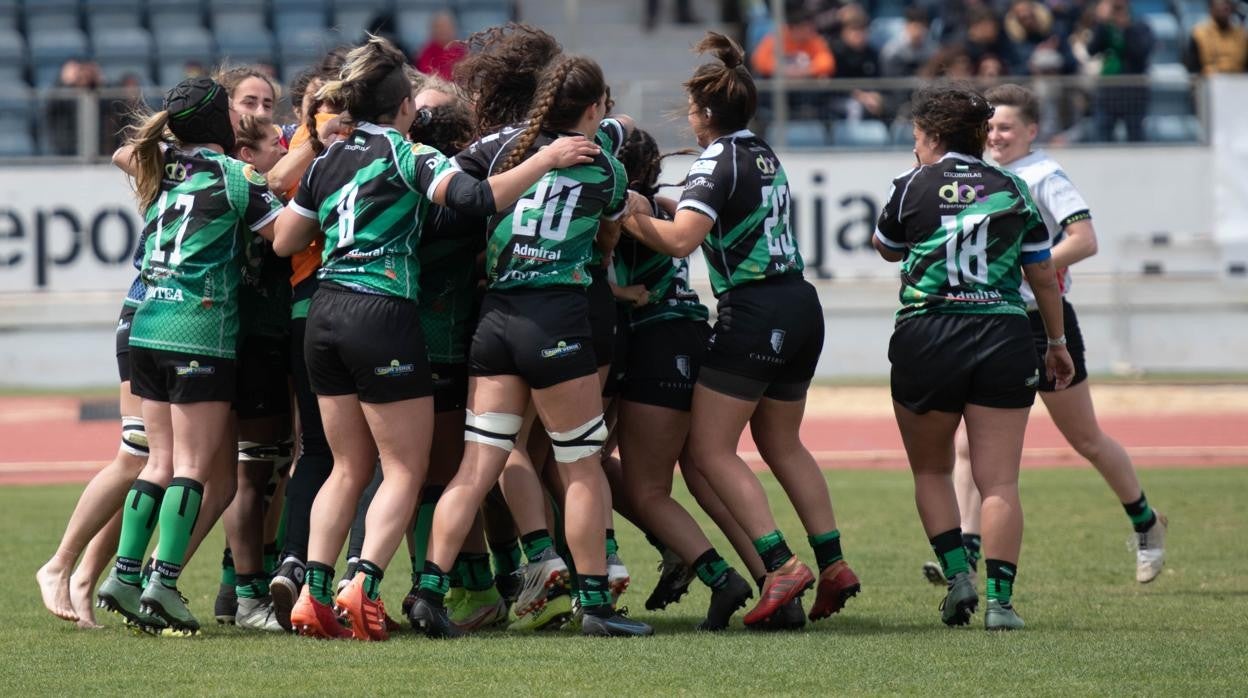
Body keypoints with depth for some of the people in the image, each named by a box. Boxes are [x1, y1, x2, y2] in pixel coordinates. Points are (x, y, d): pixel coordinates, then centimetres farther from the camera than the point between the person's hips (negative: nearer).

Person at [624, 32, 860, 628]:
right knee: (782, 444, 20)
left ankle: (779, 565, -14)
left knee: (710, 449, -3)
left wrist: (631, 219, -12)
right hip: (801, 306, 9)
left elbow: (681, 239, -25)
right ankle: (833, 566, 16)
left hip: (754, 313, -9)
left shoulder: (716, 162, -12)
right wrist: (651, 212, 18)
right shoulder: (764, 156, 14)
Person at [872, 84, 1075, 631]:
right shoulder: (1013, 191, 8)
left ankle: (957, 574, 3)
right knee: (1000, 482, 0)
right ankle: (999, 600, -10)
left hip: (926, 340, -1)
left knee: (931, 471, 18)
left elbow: (886, 249, 21)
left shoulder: (913, 187, 2)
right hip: (1003, 338, 1)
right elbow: (1044, 277, 11)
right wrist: (1057, 343, 23)